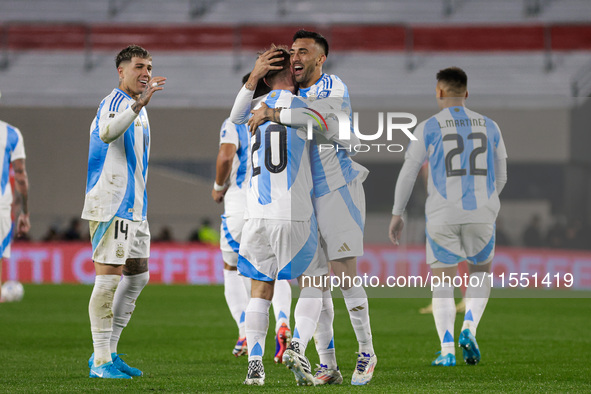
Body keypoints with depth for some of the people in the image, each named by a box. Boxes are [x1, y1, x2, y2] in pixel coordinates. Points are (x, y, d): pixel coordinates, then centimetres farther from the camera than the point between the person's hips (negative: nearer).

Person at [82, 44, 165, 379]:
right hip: (111, 205, -10)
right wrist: (138, 105, -46)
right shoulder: (115, 104, -11)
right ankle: (100, 361, -7)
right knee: (109, 277, -9)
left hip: (133, 207, 10)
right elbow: (107, 134, -35)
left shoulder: (135, 107, 20)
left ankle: (109, 352, 18)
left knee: (138, 275, 12)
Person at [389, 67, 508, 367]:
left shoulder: (428, 128, -1)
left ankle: (447, 350, -5)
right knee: (480, 272, 22)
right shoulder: (489, 127, 9)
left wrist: (397, 214, 11)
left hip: (442, 216, -2)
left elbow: (407, 174, 1)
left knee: (442, 283, 8)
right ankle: (469, 330, -2)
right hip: (481, 213, 2)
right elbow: (500, 177, 16)